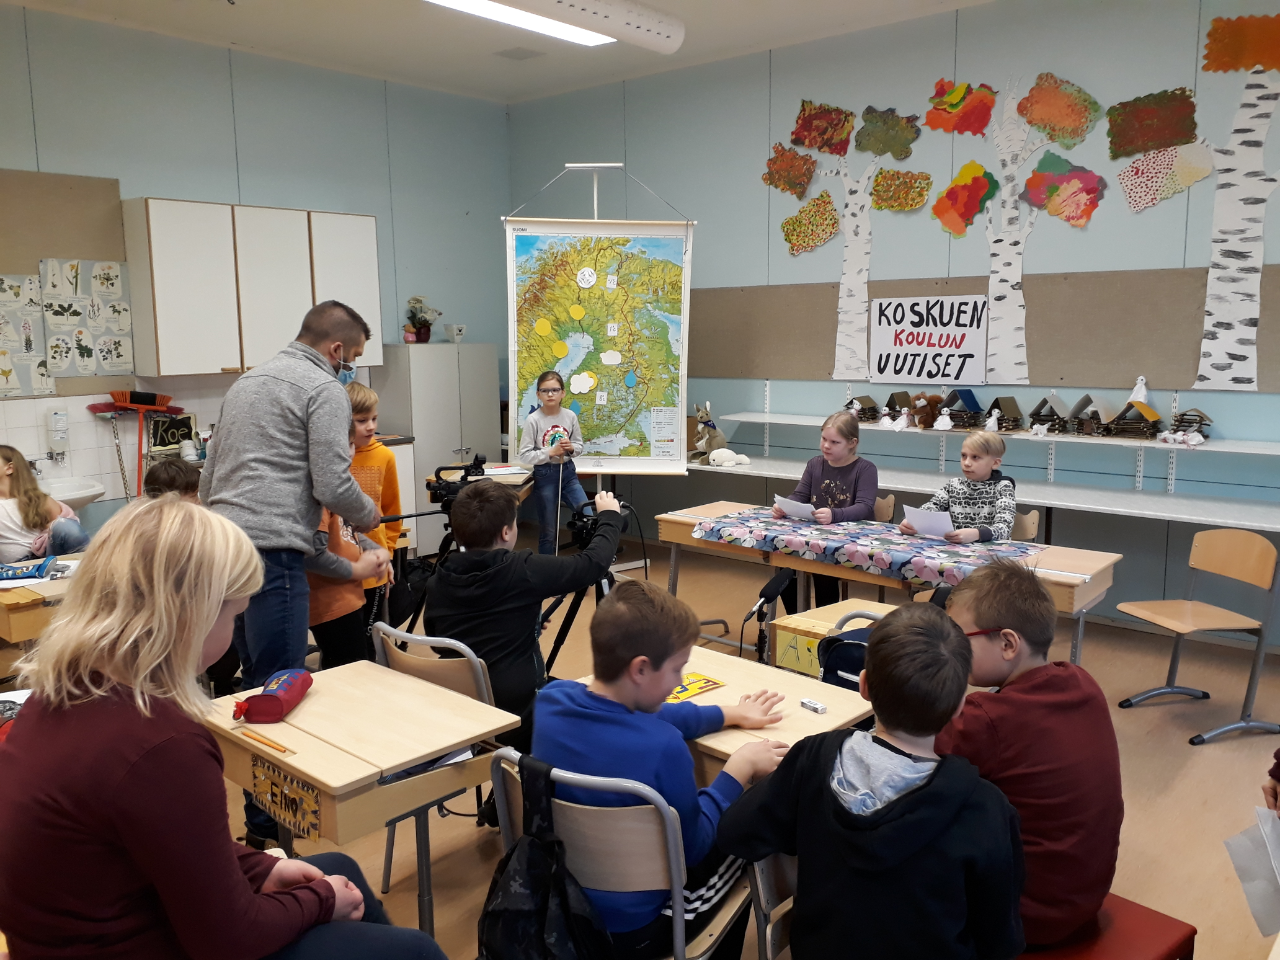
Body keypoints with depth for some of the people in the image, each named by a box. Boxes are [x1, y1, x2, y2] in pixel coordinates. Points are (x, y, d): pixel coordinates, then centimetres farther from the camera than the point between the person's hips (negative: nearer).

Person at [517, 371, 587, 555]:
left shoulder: (570, 416, -2)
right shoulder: (533, 420, -11)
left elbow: (579, 446, 9)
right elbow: (524, 455, -12)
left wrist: (571, 448, -13)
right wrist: (551, 452, -21)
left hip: (568, 472, 3)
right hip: (545, 475, -3)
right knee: (548, 530, 5)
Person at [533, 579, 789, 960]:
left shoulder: (551, 700, -13)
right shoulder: (662, 747, -33)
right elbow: (692, 847, -17)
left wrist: (731, 714, 14)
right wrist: (740, 767, -6)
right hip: (631, 928, -5)